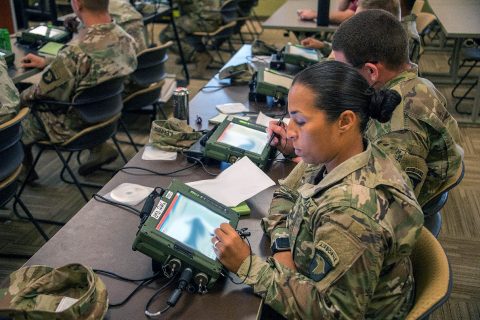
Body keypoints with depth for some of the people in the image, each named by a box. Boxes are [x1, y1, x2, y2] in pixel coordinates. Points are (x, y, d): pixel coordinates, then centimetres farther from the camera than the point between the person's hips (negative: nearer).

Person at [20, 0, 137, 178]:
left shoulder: (75, 53, -35)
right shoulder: (126, 40, -12)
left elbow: (40, 94, -19)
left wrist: (19, 98, 3)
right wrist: (47, 63, 13)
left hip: (75, 129, -6)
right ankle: (99, 146, 24)